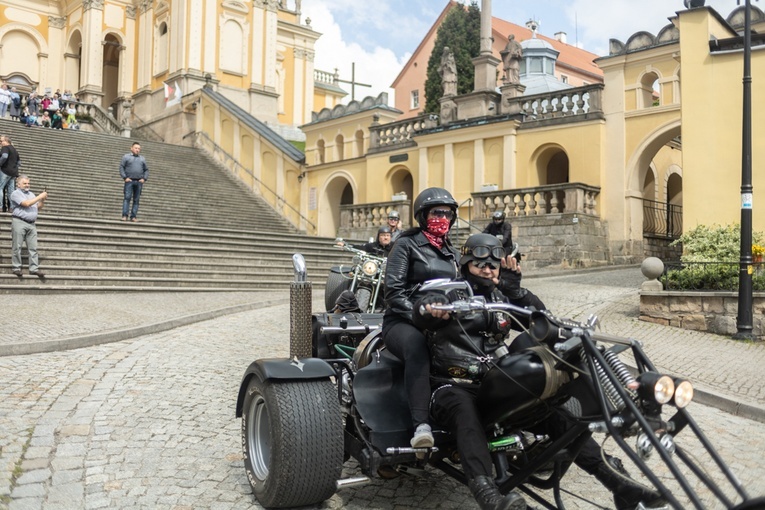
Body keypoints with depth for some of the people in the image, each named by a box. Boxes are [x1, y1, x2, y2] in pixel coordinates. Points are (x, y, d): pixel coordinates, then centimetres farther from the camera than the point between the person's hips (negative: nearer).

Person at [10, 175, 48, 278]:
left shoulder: (31, 194, 23)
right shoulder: (16, 194, 1)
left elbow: (38, 208, 24)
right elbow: (26, 203, -13)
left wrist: (43, 200, 6)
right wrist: (40, 196, -9)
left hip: (31, 224, 6)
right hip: (19, 222, -6)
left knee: (33, 247, -1)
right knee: (17, 246, -3)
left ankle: (34, 268, -2)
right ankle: (16, 268, 1)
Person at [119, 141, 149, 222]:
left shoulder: (142, 159, 20)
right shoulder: (126, 157, 9)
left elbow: (146, 170, 19)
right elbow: (121, 167, 3)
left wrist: (144, 178, 3)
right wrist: (125, 177, -8)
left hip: (139, 182, 3)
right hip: (129, 181, -3)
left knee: (136, 199, 1)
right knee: (127, 197, -12)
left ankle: (133, 216, 2)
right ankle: (124, 215, -15)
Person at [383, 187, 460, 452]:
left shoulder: (452, 252, 23)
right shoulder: (407, 245, 4)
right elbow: (393, 292, -6)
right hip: (402, 322, -5)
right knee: (416, 343, -41)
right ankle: (421, 425, -48)